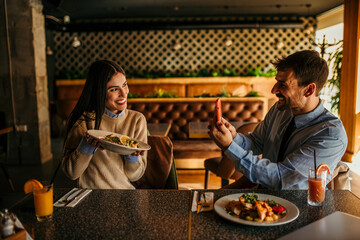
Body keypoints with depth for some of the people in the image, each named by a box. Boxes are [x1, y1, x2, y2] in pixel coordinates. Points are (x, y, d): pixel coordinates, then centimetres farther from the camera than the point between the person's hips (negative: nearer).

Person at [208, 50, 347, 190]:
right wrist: (234, 137, -15)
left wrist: (229, 146, -28)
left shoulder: (332, 136, -23)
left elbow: (280, 179, -26)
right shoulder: (280, 109, -3)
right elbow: (256, 143, 8)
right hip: (262, 192, 6)